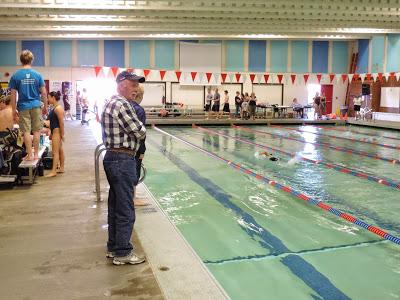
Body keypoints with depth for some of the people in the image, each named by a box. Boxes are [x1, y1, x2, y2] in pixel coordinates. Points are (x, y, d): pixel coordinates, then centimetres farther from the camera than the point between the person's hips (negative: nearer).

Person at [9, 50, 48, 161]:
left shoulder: (15, 76, -3)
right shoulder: (37, 75, -2)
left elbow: (13, 94, -2)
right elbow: (43, 93, 0)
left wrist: (14, 110, 6)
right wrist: (45, 107, 11)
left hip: (23, 107, -1)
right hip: (36, 106, 1)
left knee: (26, 132, 4)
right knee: (36, 131, 9)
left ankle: (30, 155, 6)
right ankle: (36, 154, 13)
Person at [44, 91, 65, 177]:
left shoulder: (58, 108, -16)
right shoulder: (54, 108, 13)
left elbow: (61, 122, -19)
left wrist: (62, 134, -19)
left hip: (57, 131, -10)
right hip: (54, 131, 10)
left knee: (55, 151, -10)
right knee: (60, 150, 15)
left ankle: (53, 171, -10)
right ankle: (61, 168, 23)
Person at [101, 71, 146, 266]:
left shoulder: (111, 103, 16)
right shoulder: (122, 104, -16)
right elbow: (140, 133, -16)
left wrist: (134, 132, 3)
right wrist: (141, 132, 5)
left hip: (112, 158, 11)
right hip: (123, 161, -11)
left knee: (115, 206, 17)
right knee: (125, 209, -2)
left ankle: (113, 247, 27)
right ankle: (122, 253, 7)